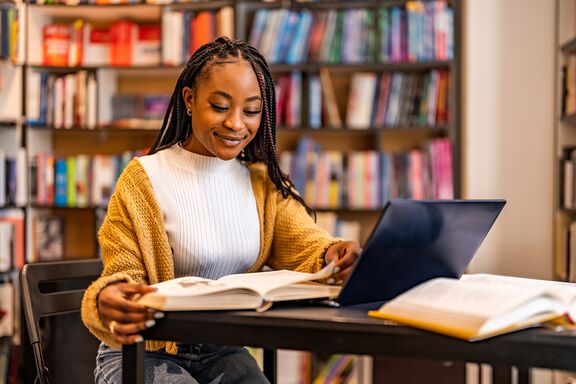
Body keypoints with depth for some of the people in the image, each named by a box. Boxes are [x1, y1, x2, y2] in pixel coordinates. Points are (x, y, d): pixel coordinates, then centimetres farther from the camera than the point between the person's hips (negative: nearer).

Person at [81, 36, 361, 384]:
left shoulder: (265, 183, 4)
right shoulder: (144, 180, -10)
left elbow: (305, 244, -8)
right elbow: (125, 274, -11)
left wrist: (334, 257, -33)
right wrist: (109, 301, -36)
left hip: (222, 354, 4)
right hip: (145, 355, -4)